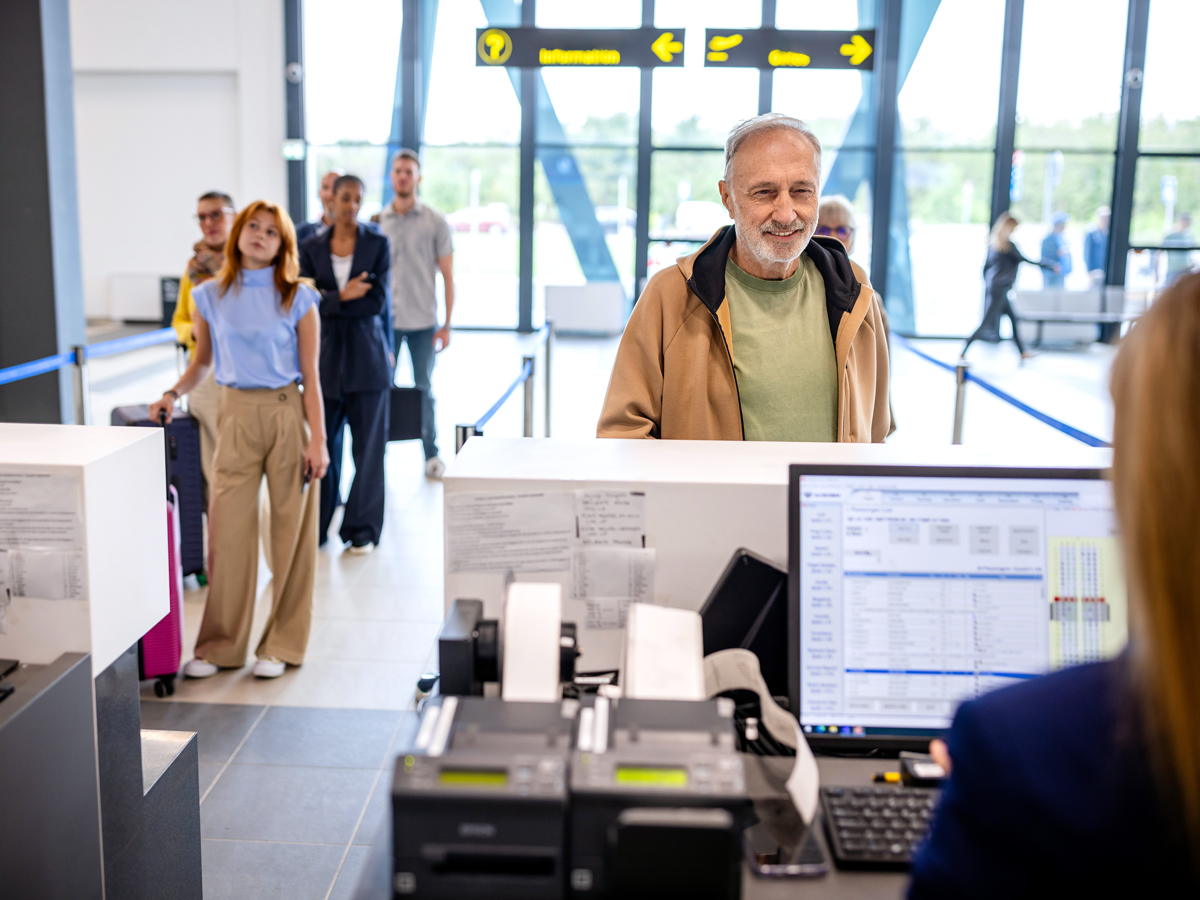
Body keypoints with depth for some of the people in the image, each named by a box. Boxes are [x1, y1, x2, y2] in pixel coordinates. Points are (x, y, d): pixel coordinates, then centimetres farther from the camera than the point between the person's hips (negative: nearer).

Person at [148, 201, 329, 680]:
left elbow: (310, 377, -2)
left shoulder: (298, 299, 0)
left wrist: (317, 441, -7)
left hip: (288, 414, -2)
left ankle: (281, 644, 16)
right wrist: (174, 394, 0)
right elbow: (203, 361, 18)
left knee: (291, 529, 3)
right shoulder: (211, 296, 6)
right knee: (228, 528, 0)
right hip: (237, 414, 2)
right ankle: (220, 644, 15)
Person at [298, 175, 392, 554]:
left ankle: (362, 529, 13)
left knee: (368, 445, 2)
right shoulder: (311, 248, 6)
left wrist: (329, 302, -8)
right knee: (322, 444, 5)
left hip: (367, 356, -1)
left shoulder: (378, 244, 1)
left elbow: (377, 300, -8)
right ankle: (316, 526, 18)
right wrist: (343, 296, -14)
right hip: (325, 356, 1)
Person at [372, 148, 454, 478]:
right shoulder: (376, 222, 6)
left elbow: (447, 275, 1)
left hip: (422, 321, -1)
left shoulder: (435, 222, 0)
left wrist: (447, 324, -4)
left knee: (424, 388, 7)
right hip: (383, 320, 1)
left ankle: (431, 454, 18)